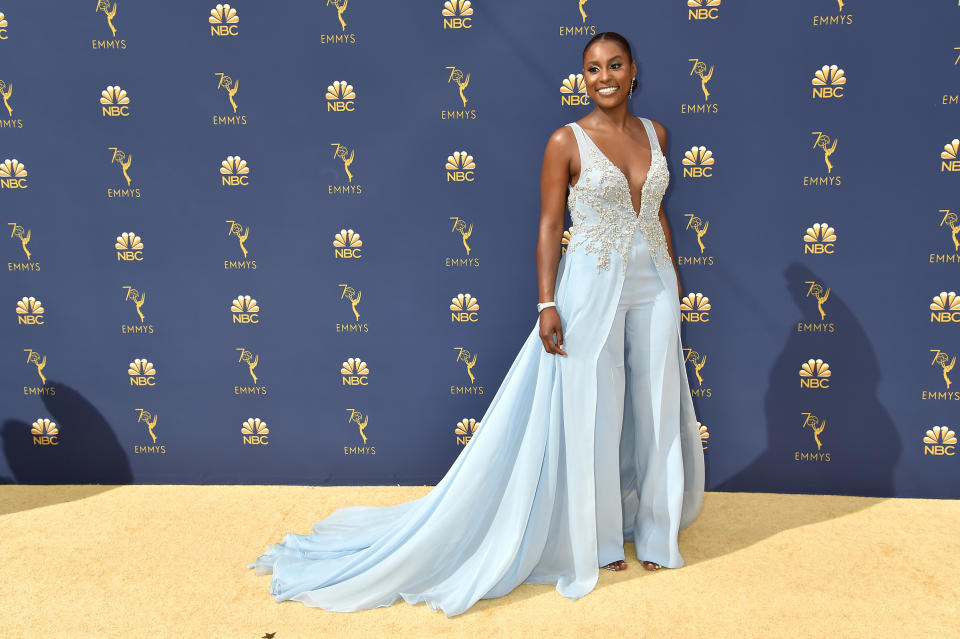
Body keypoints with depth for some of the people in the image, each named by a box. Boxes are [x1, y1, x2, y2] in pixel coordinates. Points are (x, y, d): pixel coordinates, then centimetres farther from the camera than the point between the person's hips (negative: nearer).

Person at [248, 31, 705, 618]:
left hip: (654, 285, 5)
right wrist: (548, 305, -14)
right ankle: (597, 540, 22)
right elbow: (549, 227, -7)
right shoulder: (566, 142, -7)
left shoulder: (654, 133, 9)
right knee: (590, 411, 3)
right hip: (594, 289, -5)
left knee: (655, 409, 12)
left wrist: (675, 281, 15)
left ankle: (652, 529, 31)